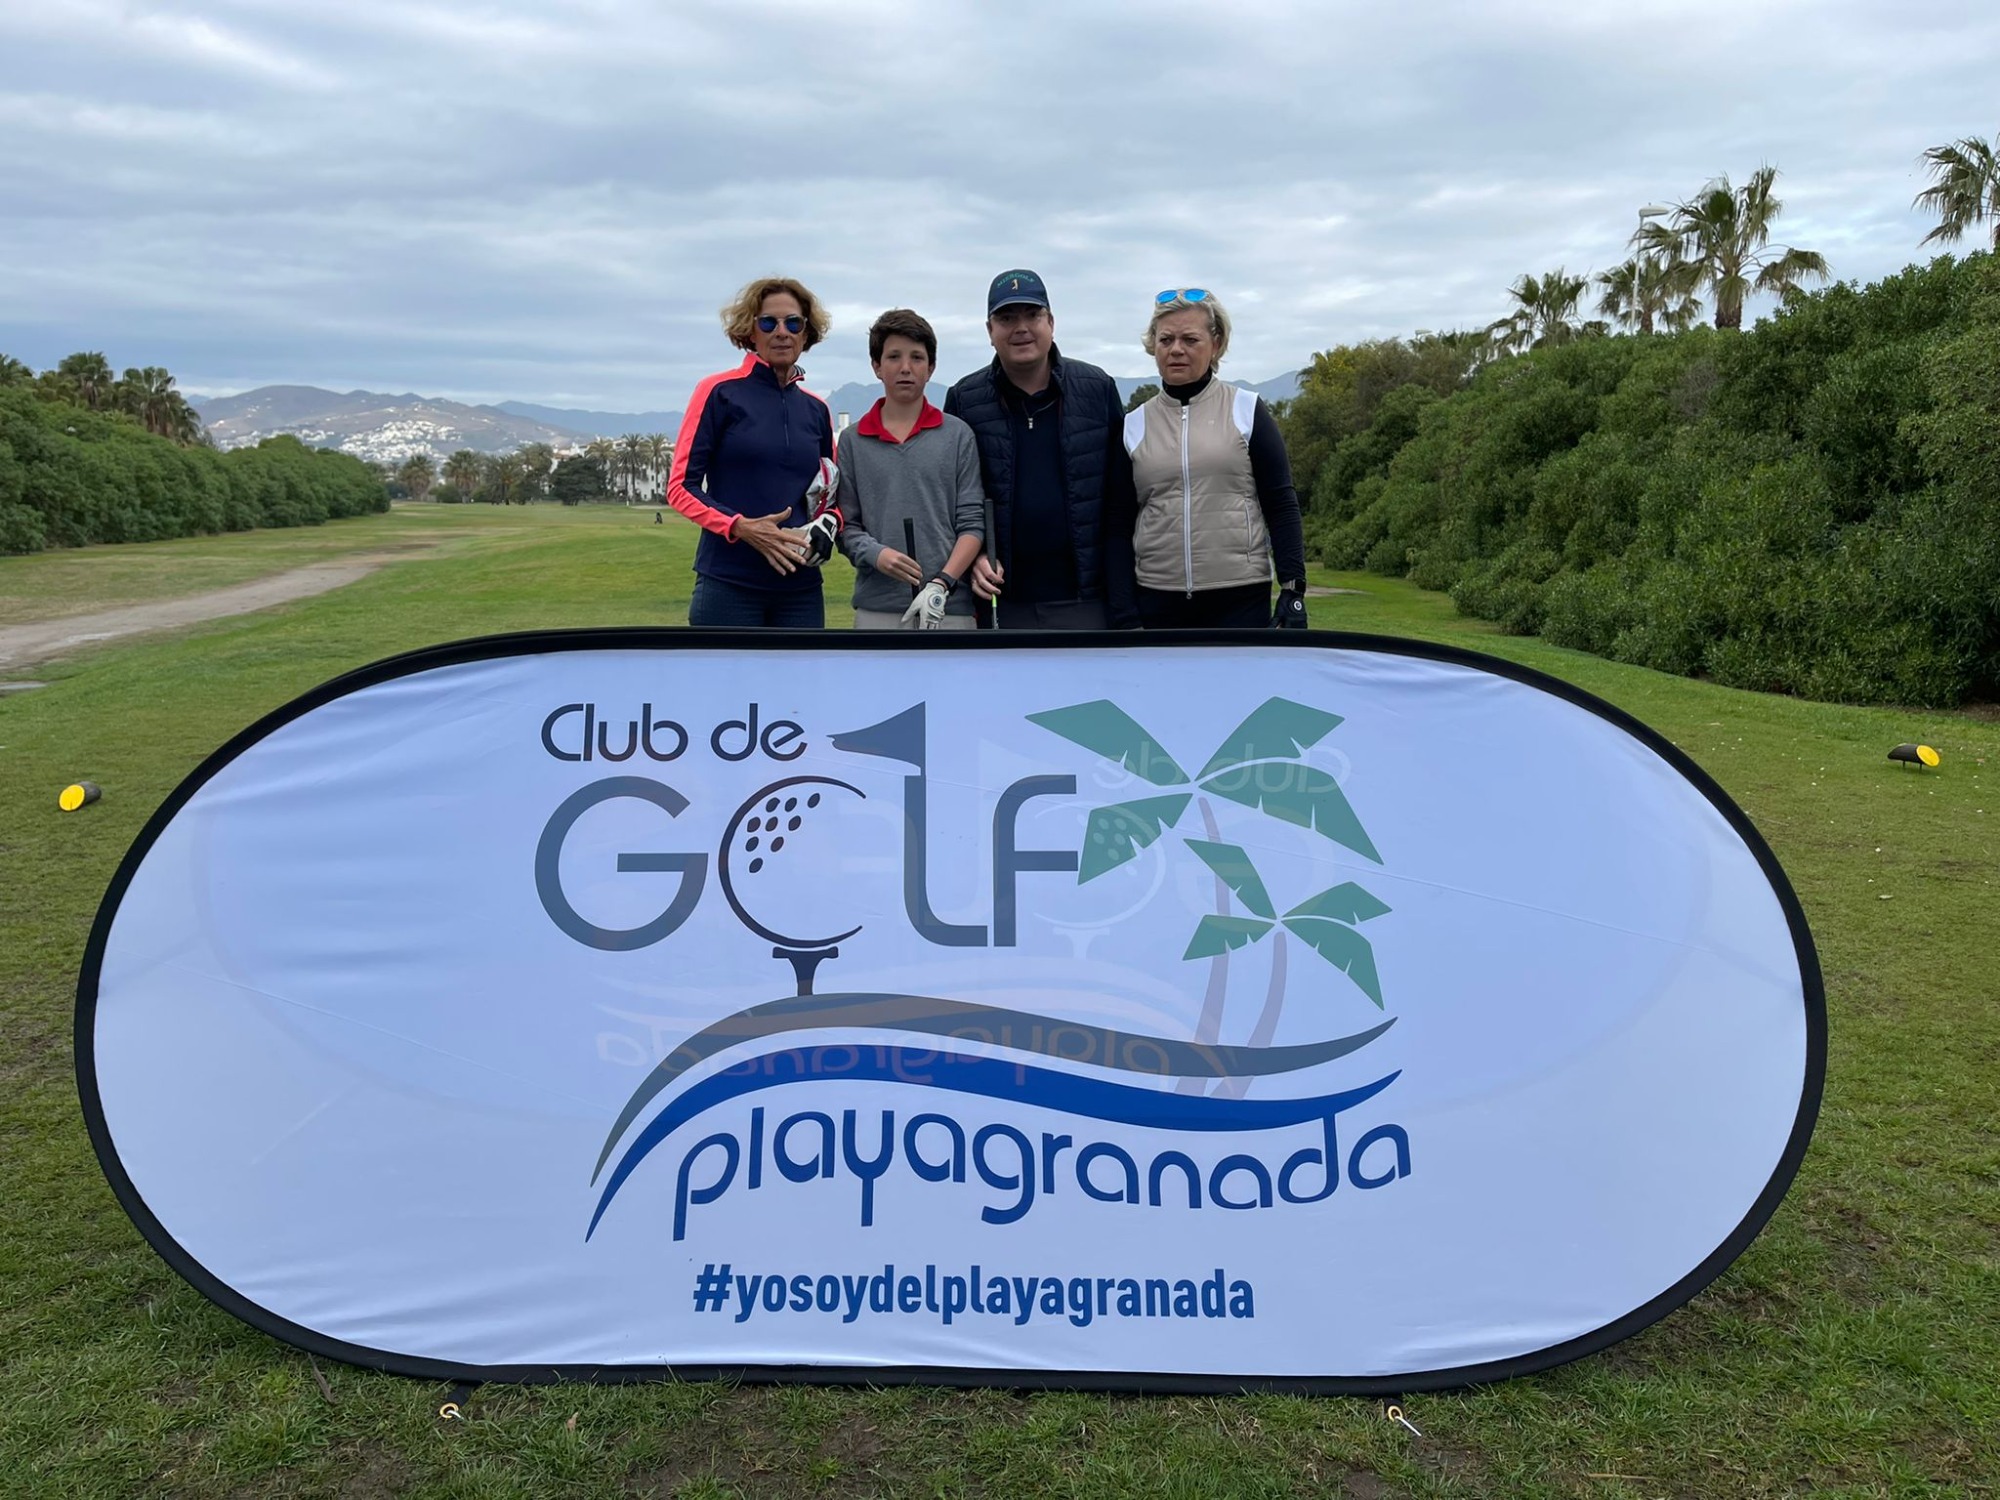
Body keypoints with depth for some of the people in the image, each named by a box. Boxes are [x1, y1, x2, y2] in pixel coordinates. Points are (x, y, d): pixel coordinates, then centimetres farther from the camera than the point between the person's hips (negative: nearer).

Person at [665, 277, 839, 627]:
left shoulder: (816, 410, 12)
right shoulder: (720, 392, -1)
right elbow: (681, 486, -3)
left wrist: (827, 524, -2)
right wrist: (741, 527, -19)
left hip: (800, 588, 5)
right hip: (728, 585, -5)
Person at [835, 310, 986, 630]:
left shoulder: (958, 435, 6)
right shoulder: (852, 441, 8)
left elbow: (972, 522, 1)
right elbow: (846, 524, 7)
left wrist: (941, 583, -12)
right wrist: (876, 554, -14)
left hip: (949, 609, -1)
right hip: (876, 611, 1)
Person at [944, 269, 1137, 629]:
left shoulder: (1097, 389, 2)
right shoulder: (964, 400, 2)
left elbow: (1120, 508, 1)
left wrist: (1124, 611, -3)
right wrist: (973, 555, -9)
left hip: (1086, 600, 0)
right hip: (1008, 606, 1)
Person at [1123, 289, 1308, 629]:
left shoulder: (1246, 411, 2)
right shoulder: (1134, 425, 8)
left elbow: (1281, 505, 2)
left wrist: (1293, 588, -6)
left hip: (1240, 600, -2)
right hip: (1157, 603, 2)